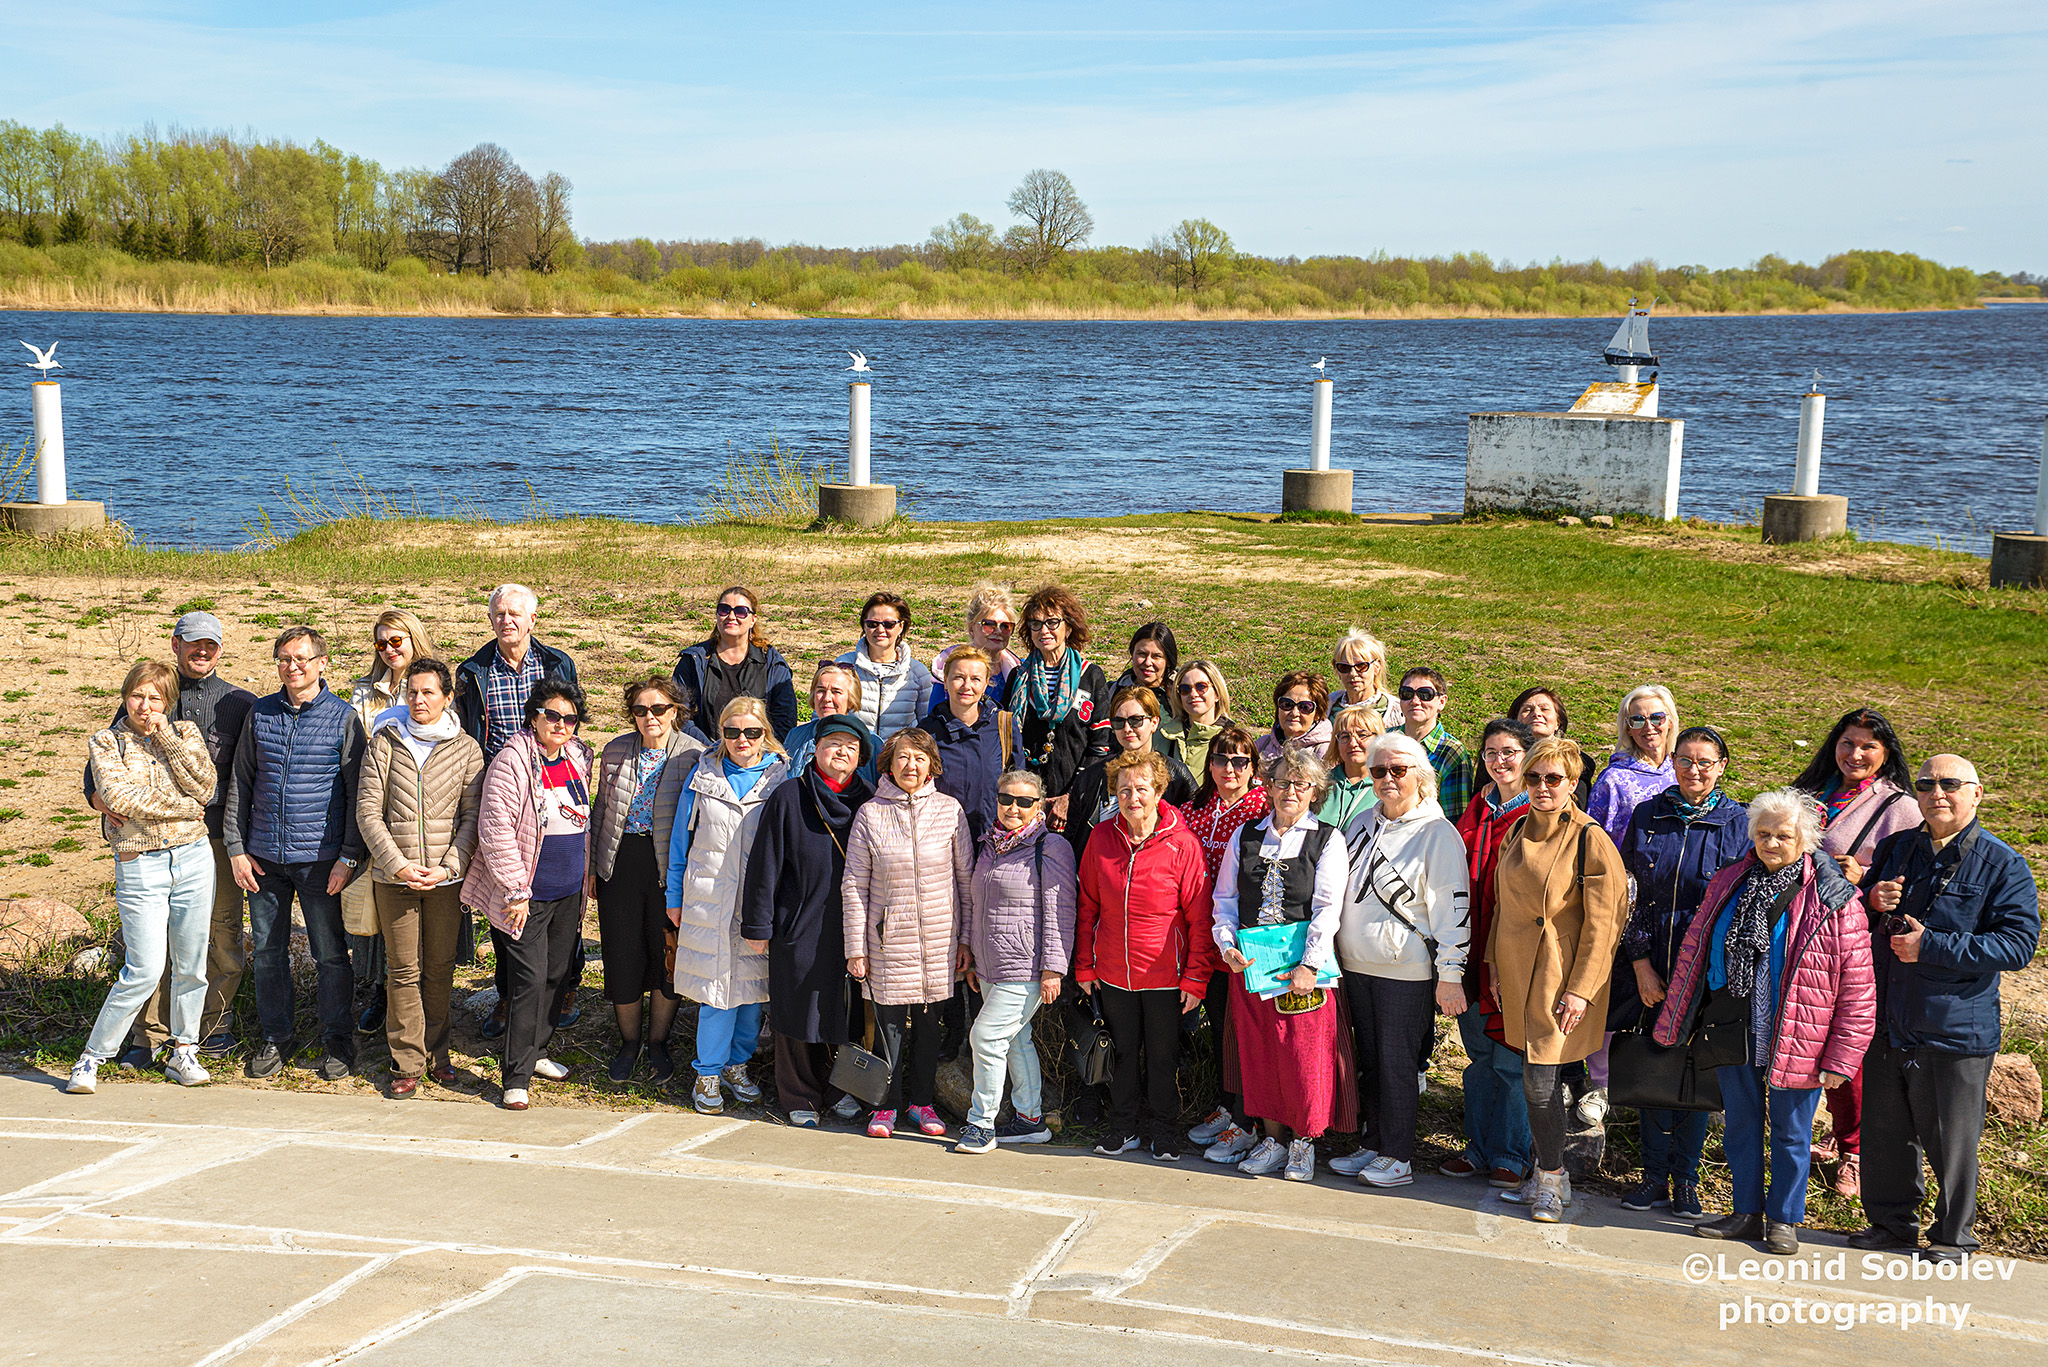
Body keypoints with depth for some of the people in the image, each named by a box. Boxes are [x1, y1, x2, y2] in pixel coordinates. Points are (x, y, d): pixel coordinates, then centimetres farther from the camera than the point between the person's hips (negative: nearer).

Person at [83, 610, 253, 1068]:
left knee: (222, 934, 4)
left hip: (216, 835, -1)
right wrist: (102, 799, -10)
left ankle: (214, 1024, 21)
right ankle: (150, 1034, 14)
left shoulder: (240, 703, 8)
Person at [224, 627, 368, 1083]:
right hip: (264, 856, 3)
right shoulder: (260, 713, 7)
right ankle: (275, 1040, 23)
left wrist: (349, 856, -8)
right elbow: (240, 783, 11)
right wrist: (235, 848, 4)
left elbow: (357, 793, -2)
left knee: (331, 953, 2)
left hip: (320, 857, -3)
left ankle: (337, 1041, 15)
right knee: (268, 951, 9)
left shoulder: (344, 718, -2)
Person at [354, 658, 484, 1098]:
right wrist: (398, 864, -11)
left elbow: (472, 816, 2)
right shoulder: (384, 742, 2)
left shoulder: (466, 748, 3)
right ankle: (408, 1064, 9)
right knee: (404, 970, 2)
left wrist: (449, 867, -10)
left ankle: (436, 1054, 21)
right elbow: (367, 812, -1)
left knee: (440, 968, 8)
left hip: (447, 876, 0)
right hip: (393, 876, 0)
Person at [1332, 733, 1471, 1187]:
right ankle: (1372, 1145, 23)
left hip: (1406, 970, -6)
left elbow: (1452, 908, -11)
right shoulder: (1361, 824, 11)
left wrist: (1450, 974, -15)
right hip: (1356, 963, 6)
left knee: (1396, 1063, -2)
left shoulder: (1437, 834, -9)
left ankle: (1398, 1157, 9)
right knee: (1369, 1060, 12)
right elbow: (1341, 891, 20)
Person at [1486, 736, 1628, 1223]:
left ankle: (1551, 1180, 8)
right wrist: (1495, 959, 14)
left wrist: (1581, 989, -14)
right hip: (1518, 972, 6)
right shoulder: (1519, 831, 9)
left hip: (1560, 977, -6)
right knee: (1536, 1078, 11)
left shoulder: (1591, 841, -12)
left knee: (1540, 1081, -7)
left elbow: (1602, 923, -12)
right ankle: (1546, 1175, 22)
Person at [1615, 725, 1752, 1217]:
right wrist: (1640, 963, -4)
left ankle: (1685, 1180, 16)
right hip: (1652, 969, 2)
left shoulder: (1737, 823, -1)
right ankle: (1654, 1177, 18)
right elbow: (1627, 895, 3)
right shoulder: (1646, 817, 4)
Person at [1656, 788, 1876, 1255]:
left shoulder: (1835, 900, -11)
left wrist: (1839, 1058, -12)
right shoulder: (1728, 885, 4)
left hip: (1795, 1038, -4)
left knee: (1790, 1132, 9)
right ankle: (1747, 1213, 30)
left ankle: (1784, 1219, 26)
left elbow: (1857, 987, -10)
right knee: (1741, 1124, 15)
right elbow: (1694, 950, 12)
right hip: (1733, 1030, 4)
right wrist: (1676, 1020, 12)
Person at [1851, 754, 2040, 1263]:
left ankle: (1953, 1235, 21)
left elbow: (2019, 943, -14)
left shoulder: (2003, 865, -5)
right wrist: (1870, 902, -4)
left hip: (1955, 1029, -5)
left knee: (1951, 1140, 4)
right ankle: (1891, 1221, 31)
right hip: (1888, 1022, 5)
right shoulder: (1895, 849, 10)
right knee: (1883, 1130, 14)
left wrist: (1931, 947, -19)